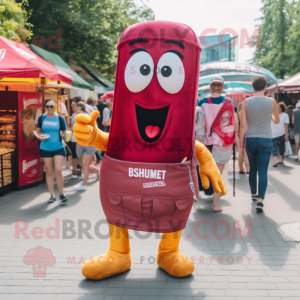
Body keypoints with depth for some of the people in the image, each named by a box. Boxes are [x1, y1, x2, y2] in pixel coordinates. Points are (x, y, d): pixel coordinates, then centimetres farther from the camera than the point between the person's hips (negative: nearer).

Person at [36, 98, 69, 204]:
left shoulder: (60, 118, -2)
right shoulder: (42, 118, 2)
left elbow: (64, 132, 5)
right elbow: (38, 131, 11)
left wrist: (64, 134, -17)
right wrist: (39, 135, -10)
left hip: (58, 148, -2)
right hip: (45, 148, 2)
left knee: (58, 170, -11)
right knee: (49, 172, 8)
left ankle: (61, 194, 6)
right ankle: (52, 195, 18)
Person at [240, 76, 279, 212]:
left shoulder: (246, 102, -3)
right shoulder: (271, 101, -3)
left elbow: (243, 125, -5)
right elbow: (276, 121, 12)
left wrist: (241, 144, 2)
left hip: (250, 140, 2)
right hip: (265, 140, -2)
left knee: (252, 169, 18)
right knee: (263, 171, -2)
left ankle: (253, 194, 32)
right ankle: (260, 200, -11)